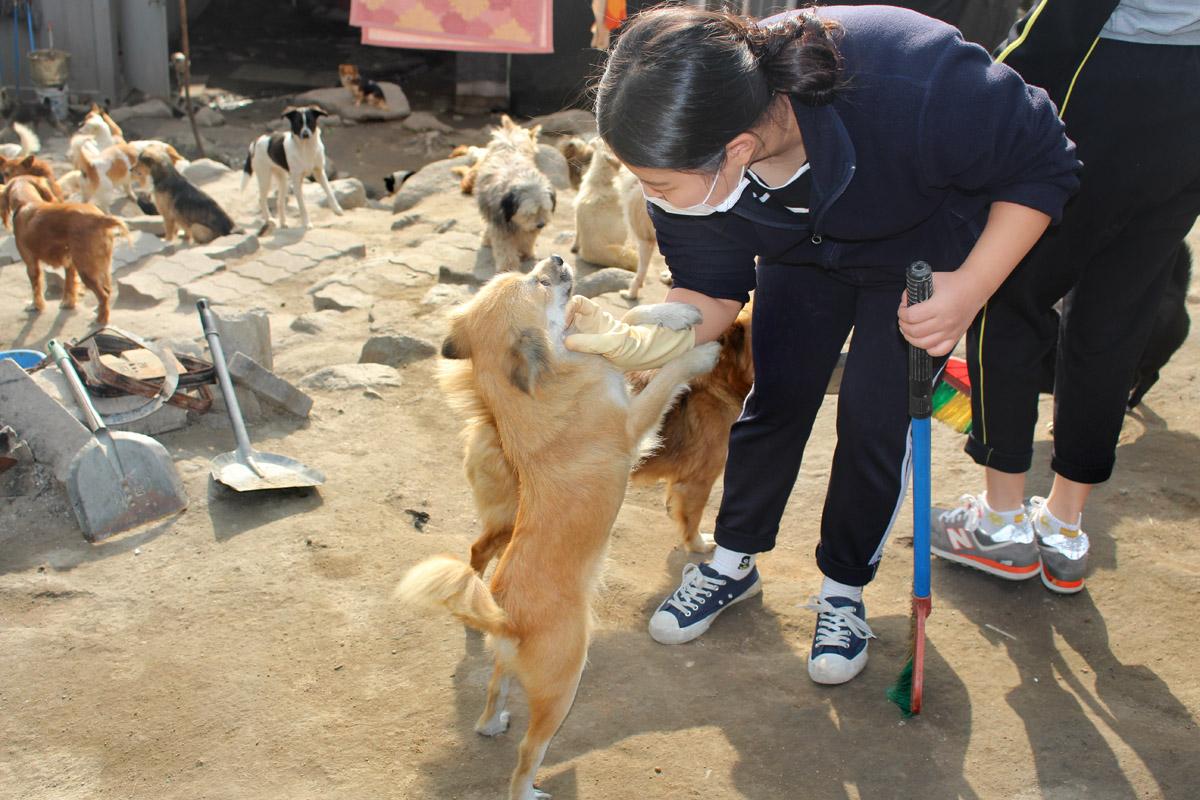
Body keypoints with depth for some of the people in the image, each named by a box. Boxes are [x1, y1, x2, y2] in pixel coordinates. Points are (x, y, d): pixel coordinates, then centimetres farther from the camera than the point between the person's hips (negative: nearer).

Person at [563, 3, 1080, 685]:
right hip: (805, 250, 3)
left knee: (874, 417, -5)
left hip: (927, 251, -3)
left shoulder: (913, 89, -46)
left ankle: (845, 589, 18)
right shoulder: (690, 149, -31)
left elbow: (1044, 167, -27)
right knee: (777, 395, 4)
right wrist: (637, 343, -42)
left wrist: (970, 290, -36)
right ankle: (735, 562, 27)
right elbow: (709, 291, -21)